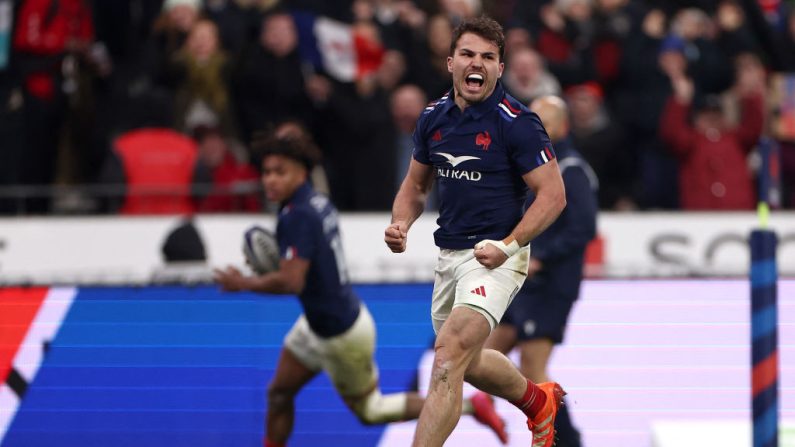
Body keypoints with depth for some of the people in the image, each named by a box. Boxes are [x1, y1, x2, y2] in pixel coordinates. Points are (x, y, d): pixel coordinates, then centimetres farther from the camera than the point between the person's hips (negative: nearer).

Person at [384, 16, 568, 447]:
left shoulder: (516, 122, -15)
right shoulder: (434, 117, 4)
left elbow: (553, 194, -14)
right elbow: (415, 185, 17)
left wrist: (509, 246, -25)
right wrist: (401, 225, -5)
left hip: (494, 256, -8)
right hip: (449, 255, 8)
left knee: (449, 355, -22)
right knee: (467, 362, 24)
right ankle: (539, 401, 51)